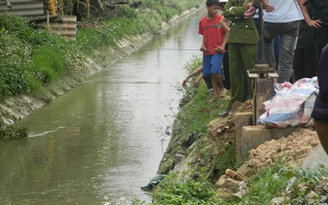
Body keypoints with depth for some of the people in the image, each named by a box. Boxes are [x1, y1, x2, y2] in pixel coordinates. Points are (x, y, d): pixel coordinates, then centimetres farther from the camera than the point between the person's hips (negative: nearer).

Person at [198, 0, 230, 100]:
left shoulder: (220, 19, -6)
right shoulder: (202, 21, 4)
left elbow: (227, 32, -2)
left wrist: (223, 45, -11)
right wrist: (203, 45, -2)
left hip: (217, 50, -4)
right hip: (207, 51, 4)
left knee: (215, 71, -16)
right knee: (211, 73, 6)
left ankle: (222, 88, 8)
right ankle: (215, 95, 12)